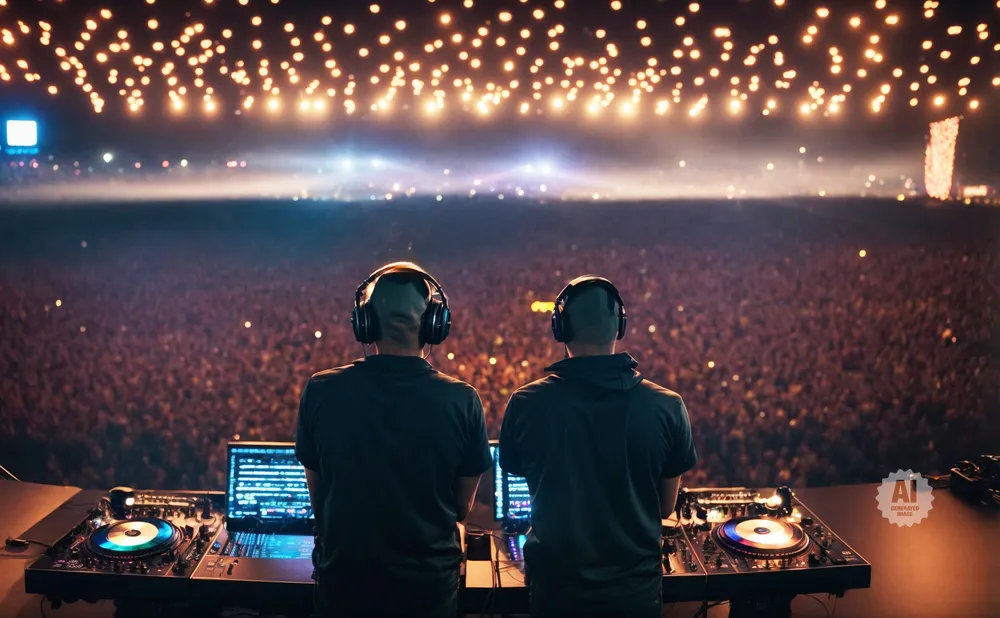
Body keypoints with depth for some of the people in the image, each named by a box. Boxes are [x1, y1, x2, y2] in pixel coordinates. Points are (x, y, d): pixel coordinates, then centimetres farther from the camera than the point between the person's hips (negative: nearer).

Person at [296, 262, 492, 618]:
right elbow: (463, 506, -3)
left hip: (342, 579, 1)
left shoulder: (320, 391, -13)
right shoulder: (462, 401, -15)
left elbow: (317, 497, -1)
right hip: (429, 586, -1)